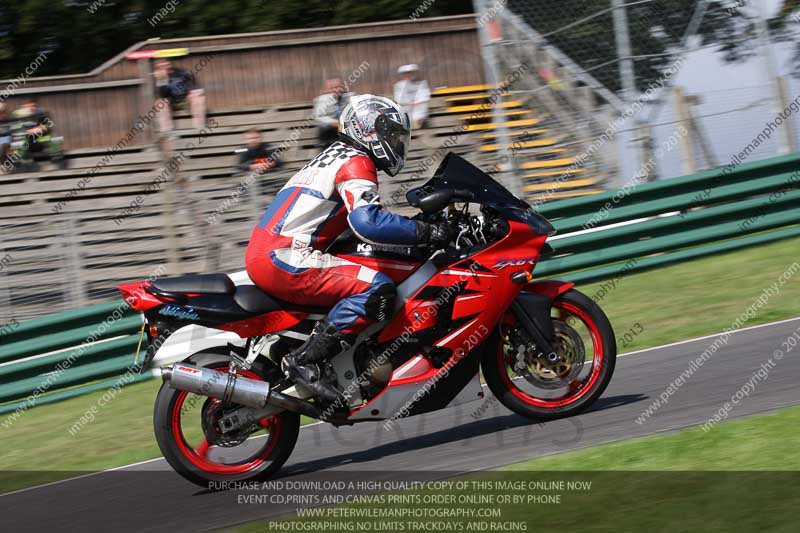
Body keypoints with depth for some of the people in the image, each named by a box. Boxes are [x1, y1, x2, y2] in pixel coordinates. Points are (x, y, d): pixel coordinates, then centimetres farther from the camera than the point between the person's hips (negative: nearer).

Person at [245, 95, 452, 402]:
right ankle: (305, 361, -22)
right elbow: (367, 222, -24)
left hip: (263, 255, 11)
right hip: (283, 258, -11)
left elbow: (360, 219, 35)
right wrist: (426, 232, -18)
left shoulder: (336, 156, 26)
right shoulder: (357, 162, -6)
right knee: (378, 289, -21)